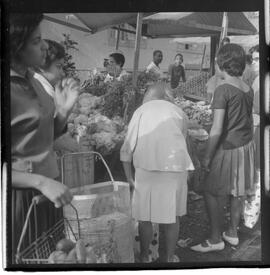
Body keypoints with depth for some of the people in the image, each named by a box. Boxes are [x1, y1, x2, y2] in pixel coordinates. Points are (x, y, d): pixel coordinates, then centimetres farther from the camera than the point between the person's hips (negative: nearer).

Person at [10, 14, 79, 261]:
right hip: (21, 195, -7)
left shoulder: (30, 81, 7)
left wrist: (64, 109, -3)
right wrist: (41, 181, -27)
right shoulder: (13, 88, -18)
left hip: (46, 190, 7)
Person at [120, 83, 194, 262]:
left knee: (144, 215, 13)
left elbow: (127, 148, 4)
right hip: (176, 167, 1)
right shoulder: (179, 112, 15)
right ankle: (170, 257, 27)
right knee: (172, 214, 15)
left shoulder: (141, 111, 11)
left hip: (147, 168, -1)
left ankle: (145, 256, 27)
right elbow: (181, 142, 16)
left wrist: (129, 178, 8)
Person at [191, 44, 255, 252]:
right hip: (247, 146, 8)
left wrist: (207, 157, -14)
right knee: (237, 192, 17)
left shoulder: (223, 90, -19)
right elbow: (250, 121, 13)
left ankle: (215, 239, 15)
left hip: (229, 149, -8)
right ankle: (233, 233, 32)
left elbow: (217, 129, -22)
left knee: (213, 193, 6)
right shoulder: (249, 90, 3)